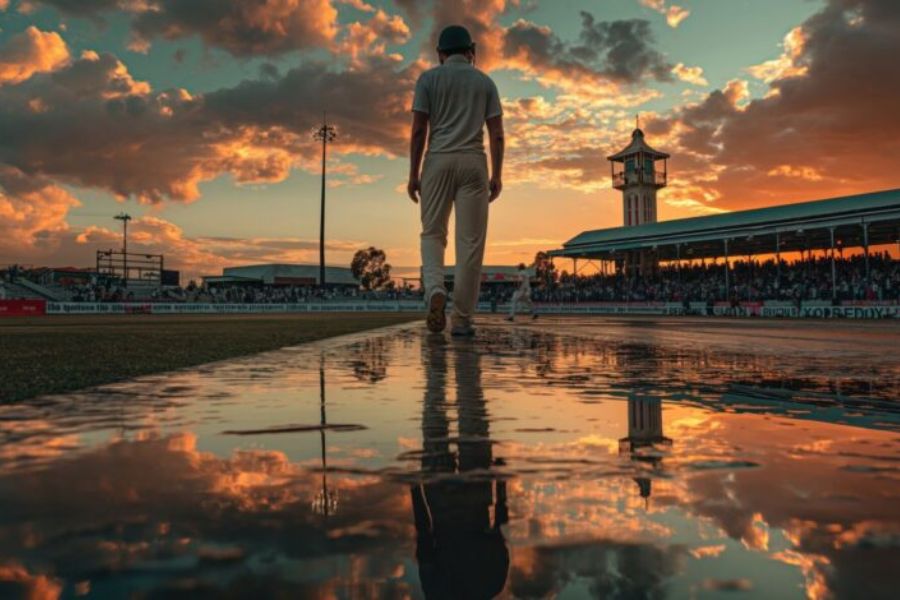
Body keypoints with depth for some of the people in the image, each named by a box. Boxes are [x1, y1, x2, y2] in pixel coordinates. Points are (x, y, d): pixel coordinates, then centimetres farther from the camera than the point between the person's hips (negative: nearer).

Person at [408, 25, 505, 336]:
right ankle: (461, 319, 0)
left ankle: (436, 291, -20)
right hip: (473, 163, 1)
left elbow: (418, 129, -1)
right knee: (470, 241, 1)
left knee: (432, 234, 9)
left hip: (438, 161, -1)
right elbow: (497, 133, 4)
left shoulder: (428, 78, 8)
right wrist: (497, 175, 6)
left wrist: (413, 174, 1)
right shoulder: (485, 82, 13)